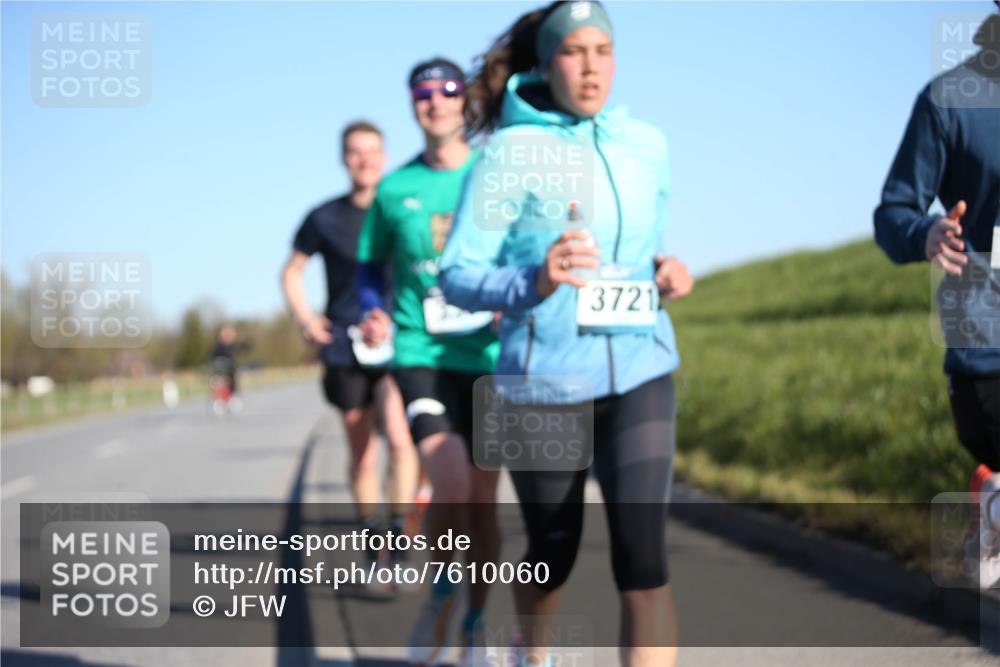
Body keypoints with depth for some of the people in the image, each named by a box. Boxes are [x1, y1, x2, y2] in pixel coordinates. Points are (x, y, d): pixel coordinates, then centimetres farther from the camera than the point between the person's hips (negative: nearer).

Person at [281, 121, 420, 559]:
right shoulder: (325, 219, 4)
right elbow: (292, 271, 17)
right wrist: (303, 317, 1)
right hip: (345, 348, 1)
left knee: (399, 437, -21)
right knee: (363, 453, 7)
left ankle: (400, 538, -13)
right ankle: (372, 549, 19)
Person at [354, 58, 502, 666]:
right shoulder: (394, 190, 4)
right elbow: (371, 265, 17)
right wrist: (373, 313, -2)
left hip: (490, 358, 1)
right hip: (421, 355, -1)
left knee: (483, 497, 7)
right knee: (452, 486, -21)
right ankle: (442, 590, 8)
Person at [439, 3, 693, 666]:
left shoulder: (646, 144, 5)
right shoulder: (512, 151, -8)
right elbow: (457, 275, -11)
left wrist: (668, 272, -1)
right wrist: (534, 282, -29)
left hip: (639, 372, 2)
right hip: (544, 381, -2)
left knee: (643, 561, -13)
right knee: (554, 553, 15)